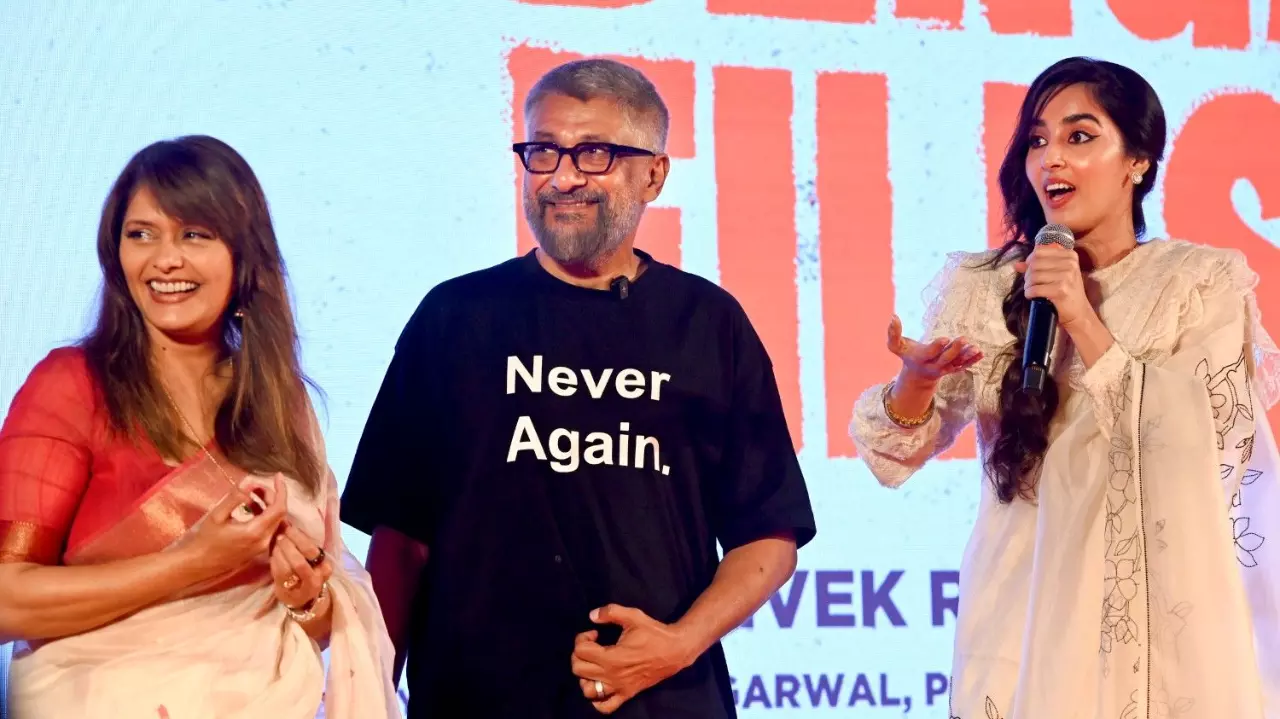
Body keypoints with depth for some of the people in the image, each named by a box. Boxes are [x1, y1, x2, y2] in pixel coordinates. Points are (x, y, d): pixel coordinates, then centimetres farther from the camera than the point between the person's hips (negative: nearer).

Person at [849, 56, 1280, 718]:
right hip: (1022, 625, 1)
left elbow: (1200, 446, -12)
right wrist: (915, 382, -19)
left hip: (1166, 633, -1)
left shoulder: (1206, 282, -2)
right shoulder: (981, 289, 3)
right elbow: (900, 453, 2)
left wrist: (1085, 323, -17)